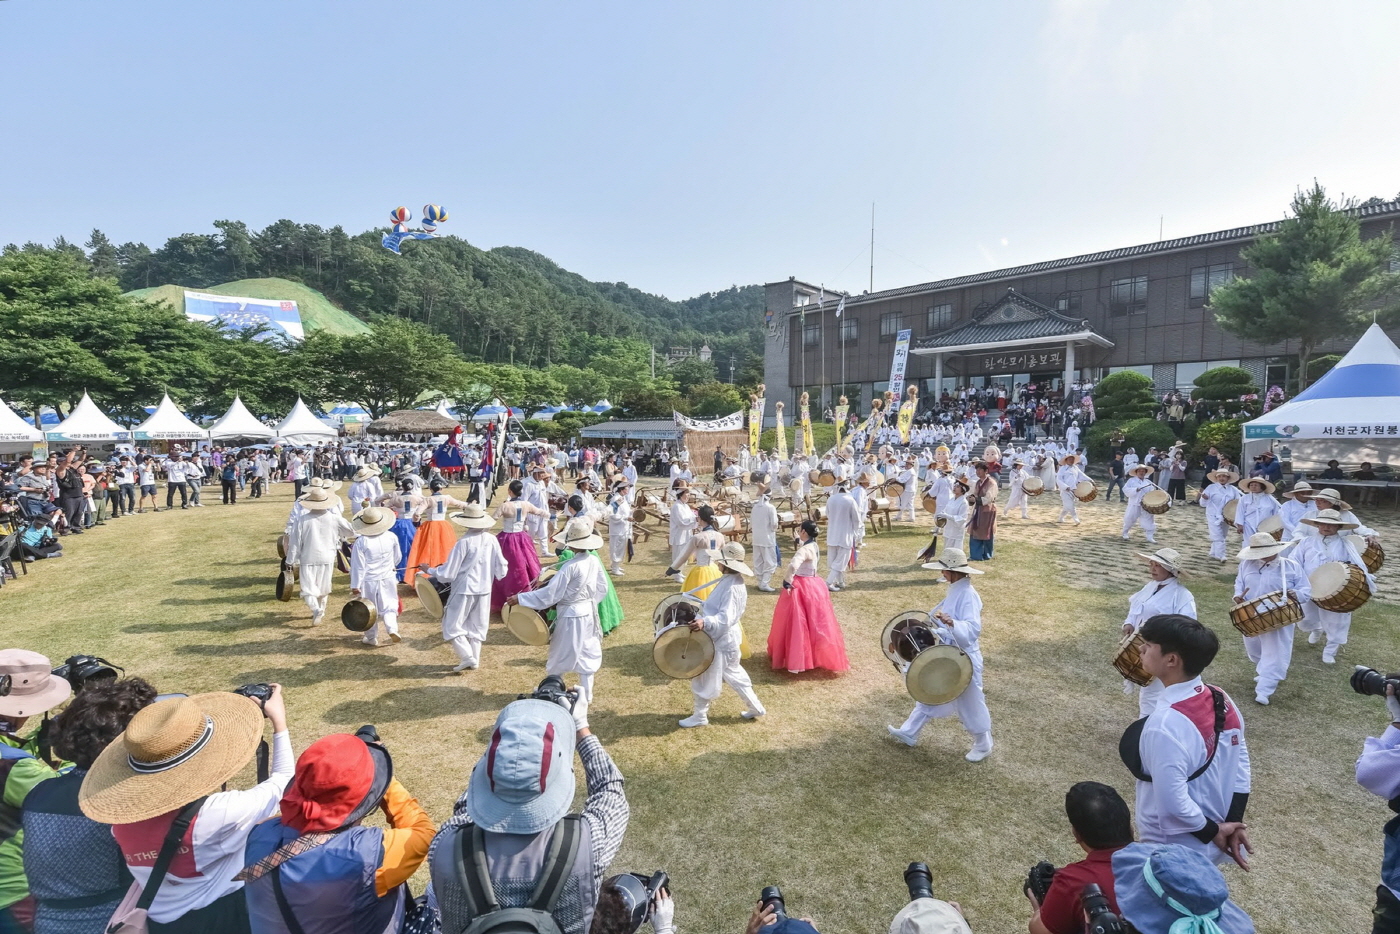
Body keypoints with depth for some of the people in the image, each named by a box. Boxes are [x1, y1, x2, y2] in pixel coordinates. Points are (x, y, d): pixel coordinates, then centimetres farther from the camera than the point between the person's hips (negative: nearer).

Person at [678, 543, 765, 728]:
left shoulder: (732, 587, -27)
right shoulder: (729, 580, 5)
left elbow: (726, 618, -34)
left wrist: (705, 622, -47)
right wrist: (701, 608, 13)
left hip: (722, 640, -10)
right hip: (724, 637, 10)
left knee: (705, 678, 6)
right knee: (733, 674, 22)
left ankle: (700, 716, 23)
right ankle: (755, 707, 32)